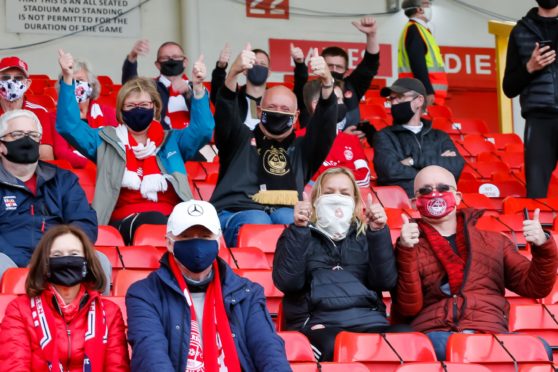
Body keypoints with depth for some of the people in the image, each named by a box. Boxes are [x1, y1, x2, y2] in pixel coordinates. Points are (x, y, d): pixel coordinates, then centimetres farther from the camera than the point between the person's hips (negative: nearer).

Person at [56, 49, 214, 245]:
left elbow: (202, 129, 14)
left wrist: (198, 88, 1)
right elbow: (68, 126, 13)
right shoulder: (107, 140, 22)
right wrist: (68, 80, 3)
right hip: (125, 220, -1)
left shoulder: (172, 140, 27)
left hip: (172, 218, 1)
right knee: (155, 221, -39)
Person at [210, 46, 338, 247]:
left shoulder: (301, 149, 27)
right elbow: (225, 113, 2)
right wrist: (233, 73, -19)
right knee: (257, 225, -37)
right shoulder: (241, 140, 22)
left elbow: (325, 122, 10)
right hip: (238, 210, -2)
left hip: (287, 212, 2)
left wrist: (327, 82, -10)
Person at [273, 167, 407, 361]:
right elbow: (288, 282, -2)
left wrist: (379, 232, -3)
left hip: (367, 318, 2)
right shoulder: (298, 235, 15)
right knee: (334, 346, -40)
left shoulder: (365, 235, 21)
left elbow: (386, 281, 5)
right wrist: (299, 229, -8)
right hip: (317, 321, -2)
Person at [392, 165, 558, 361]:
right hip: (434, 335, -2)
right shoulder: (409, 246, 17)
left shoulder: (494, 242, 25)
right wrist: (406, 252, -9)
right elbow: (408, 307, 2)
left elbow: (534, 286, 20)